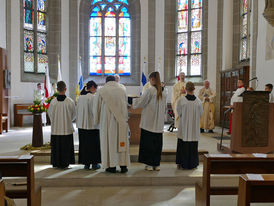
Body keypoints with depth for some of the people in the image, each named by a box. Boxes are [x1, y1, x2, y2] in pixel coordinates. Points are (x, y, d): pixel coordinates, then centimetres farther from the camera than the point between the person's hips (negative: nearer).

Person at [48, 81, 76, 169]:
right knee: (66, 147, 10)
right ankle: (65, 163, 15)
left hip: (55, 128, 1)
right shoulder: (70, 101, -12)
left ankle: (56, 163, 18)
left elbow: (50, 114, 5)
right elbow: (73, 115, 1)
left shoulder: (53, 101, -10)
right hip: (67, 128, -1)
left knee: (56, 147, 12)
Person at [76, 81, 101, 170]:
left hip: (81, 125, 6)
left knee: (84, 144, 11)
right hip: (92, 125, -6)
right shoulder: (93, 97, -14)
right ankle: (94, 163, 11)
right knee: (94, 144, 5)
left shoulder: (80, 97, 6)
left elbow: (77, 111, 11)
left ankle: (86, 163, 17)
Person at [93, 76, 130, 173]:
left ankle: (112, 166, 10)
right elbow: (126, 106, 10)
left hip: (107, 121, -2)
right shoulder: (122, 91, 3)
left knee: (109, 142, 6)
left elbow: (96, 107, 3)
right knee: (122, 142, 8)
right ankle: (123, 165, 11)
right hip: (121, 121, 2)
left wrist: (96, 121, 16)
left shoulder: (101, 91, -3)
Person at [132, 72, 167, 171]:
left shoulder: (150, 90, -14)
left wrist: (134, 100, 12)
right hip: (159, 123, 5)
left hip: (149, 122, -5)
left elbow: (140, 103, -7)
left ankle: (149, 164, 9)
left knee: (148, 143, 4)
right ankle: (157, 164, 17)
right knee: (157, 143, 11)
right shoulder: (164, 92, 5)